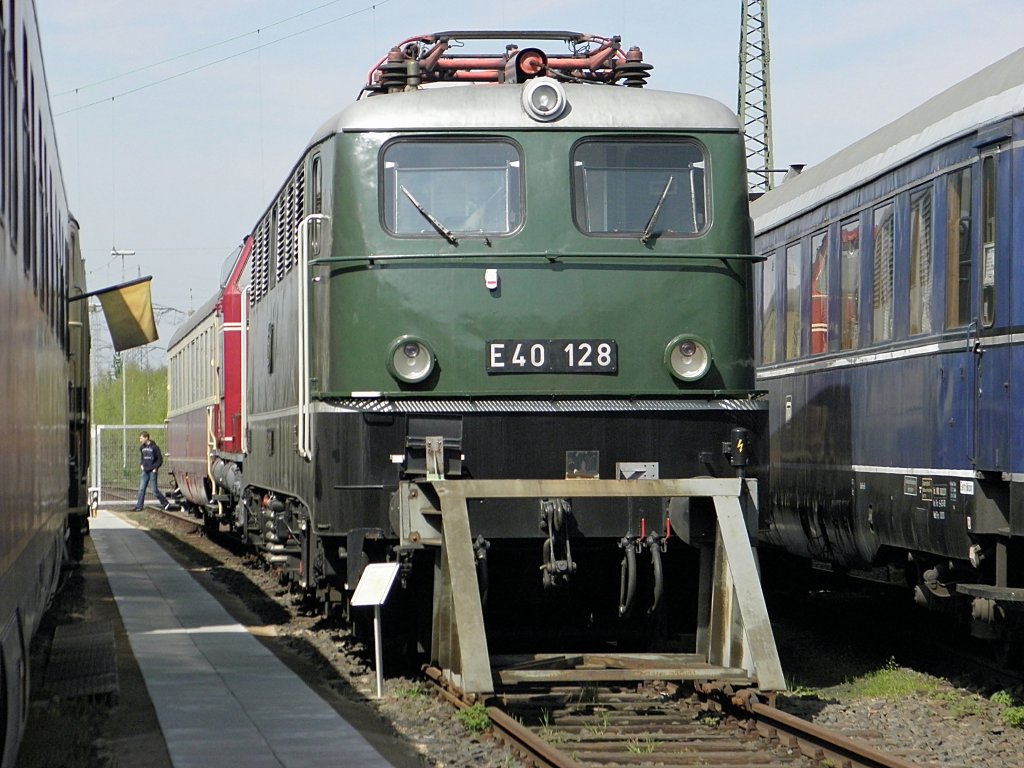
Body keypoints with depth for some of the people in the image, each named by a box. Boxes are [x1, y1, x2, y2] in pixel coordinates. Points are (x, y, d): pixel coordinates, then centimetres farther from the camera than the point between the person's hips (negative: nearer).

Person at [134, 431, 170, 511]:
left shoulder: (154, 447, -11)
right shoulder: (142, 447, 7)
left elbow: (160, 459, -6)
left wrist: (155, 468, -11)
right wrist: (141, 464, 9)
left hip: (152, 471, -6)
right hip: (145, 471, 6)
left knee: (155, 491, -2)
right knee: (141, 489, 0)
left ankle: (166, 503, 13)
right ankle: (138, 506, 2)